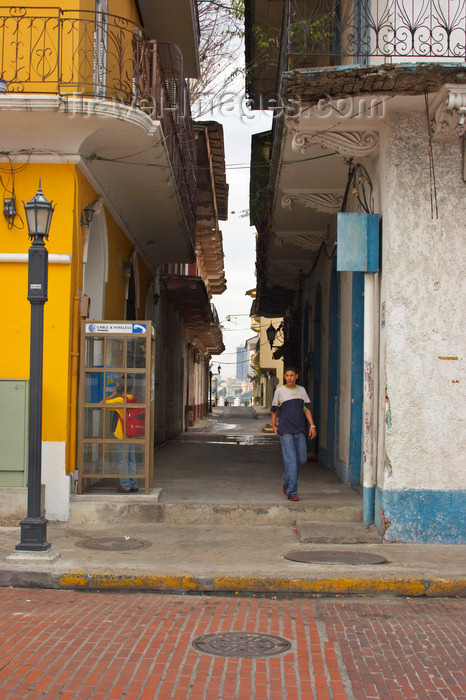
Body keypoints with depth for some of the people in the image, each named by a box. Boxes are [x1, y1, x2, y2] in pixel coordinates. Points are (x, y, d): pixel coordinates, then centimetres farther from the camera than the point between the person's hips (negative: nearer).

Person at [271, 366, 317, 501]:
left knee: (302, 459, 4)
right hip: (285, 431, -4)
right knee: (290, 460, -11)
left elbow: (307, 409, 11)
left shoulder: (302, 390, 11)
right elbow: (274, 410, 12)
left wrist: (312, 425, 2)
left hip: (299, 430, 4)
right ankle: (291, 491, -9)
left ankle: (287, 478, 32)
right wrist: (274, 426, 9)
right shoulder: (280, 391, 2)